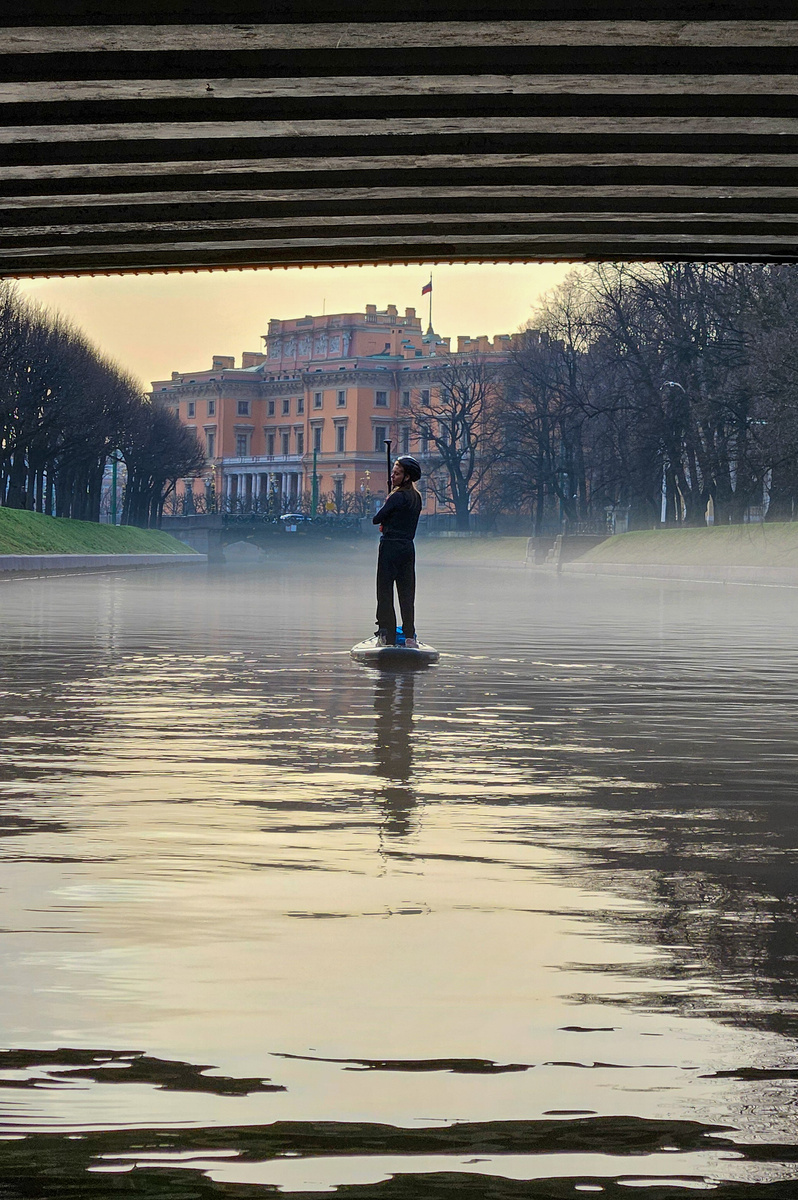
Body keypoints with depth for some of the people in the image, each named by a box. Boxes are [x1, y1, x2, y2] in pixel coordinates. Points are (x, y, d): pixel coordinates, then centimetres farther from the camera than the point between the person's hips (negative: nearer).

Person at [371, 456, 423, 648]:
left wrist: (382, 521, 9)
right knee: (407, 592, 9)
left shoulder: (398, 497, -15)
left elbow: (376, 519, -11)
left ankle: (387, 635, -4)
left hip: (391, 546, -8)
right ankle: (409, 636, 8)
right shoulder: (416, 497, 11)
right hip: (408, 547, 8)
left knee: (385, 591, -2)